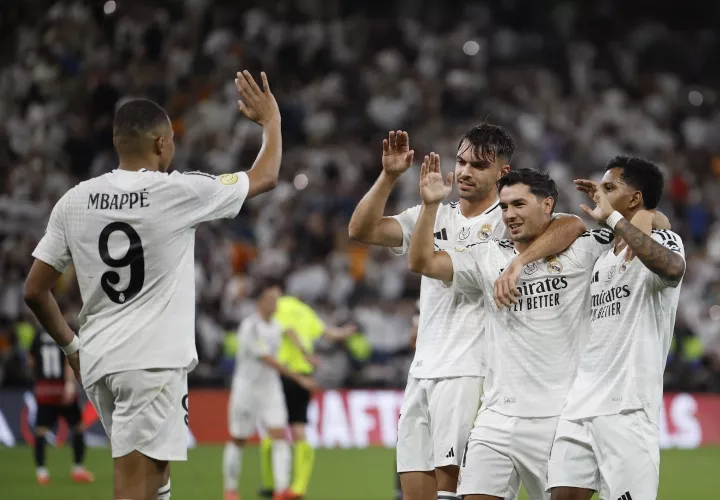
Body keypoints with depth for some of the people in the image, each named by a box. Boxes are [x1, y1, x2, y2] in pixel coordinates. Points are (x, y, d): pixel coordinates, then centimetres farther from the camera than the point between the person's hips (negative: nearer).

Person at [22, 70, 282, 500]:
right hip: (154, 362, -6)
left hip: (98, 362, 7)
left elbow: (35, 290, 9)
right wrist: (271, 118, 25)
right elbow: (266, 177, 8)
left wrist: (70, 345, 23)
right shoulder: (179, 192, -7)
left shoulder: (74, 201, 5)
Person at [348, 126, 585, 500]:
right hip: (422, 371, 6)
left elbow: (573, 226, -21)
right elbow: (361, 230, 7)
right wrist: (389, 175, -5)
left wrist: (518, 263, -34)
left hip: (470, 373, -6)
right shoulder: (433, 217, 16)